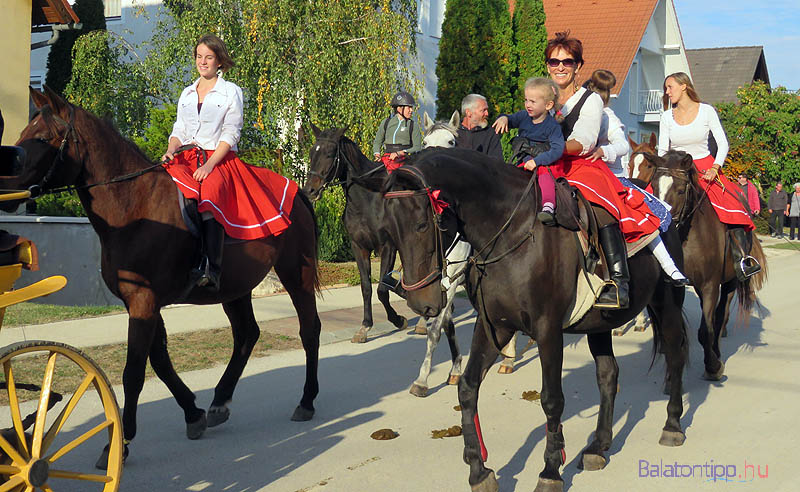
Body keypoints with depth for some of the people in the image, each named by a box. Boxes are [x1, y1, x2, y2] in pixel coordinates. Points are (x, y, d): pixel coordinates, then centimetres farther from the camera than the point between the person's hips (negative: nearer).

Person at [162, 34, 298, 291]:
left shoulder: (231, 91, 8)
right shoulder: (187, 94, 23)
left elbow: (231, 134, -2)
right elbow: (178, 130, 19)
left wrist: (210, 164, -16)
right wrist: (171, 151, -4)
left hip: (220, 160, -4)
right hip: (186, 158, 4)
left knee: (209, 194, -36)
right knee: (171, 177, -32)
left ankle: (212, 269, -45)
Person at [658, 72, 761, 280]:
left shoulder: (706, 111, 1)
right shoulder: (667, 117, 7)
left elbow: (723, 144, -1)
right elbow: (662, 150, 6)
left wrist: (715, 168, -16)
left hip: (706, 168, -2)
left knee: (732, 208, -22)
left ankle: (742, 259, -26)